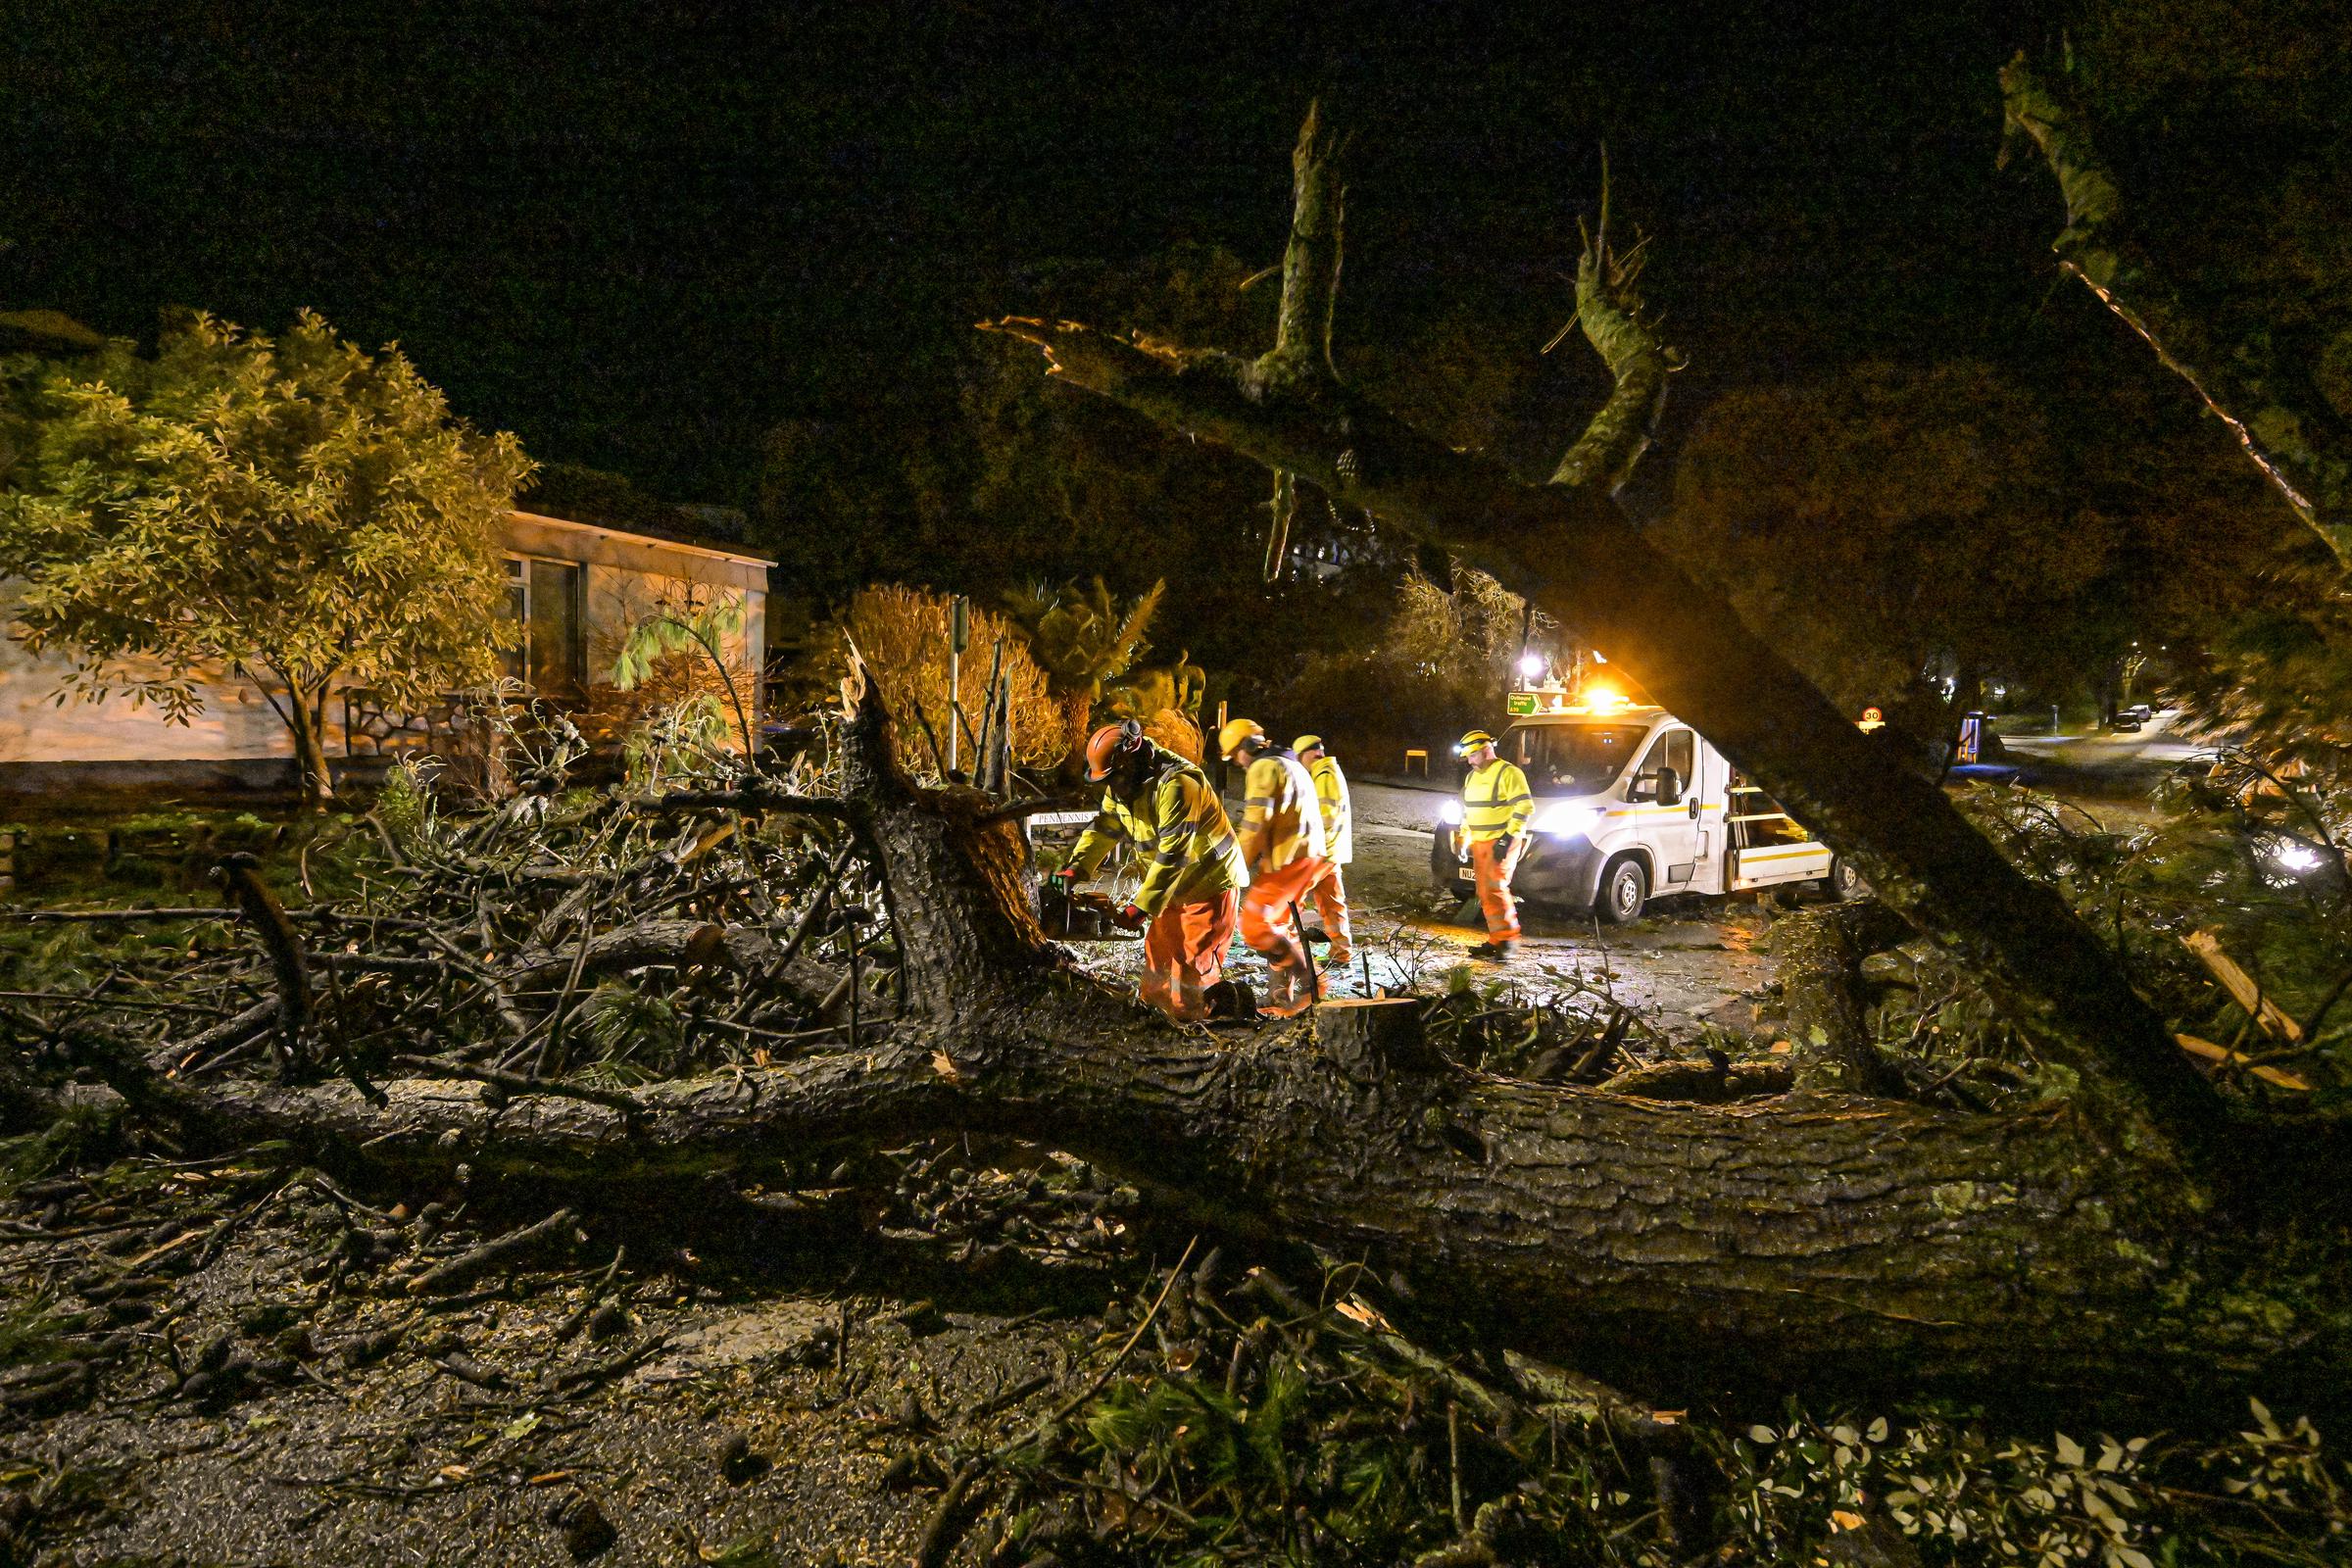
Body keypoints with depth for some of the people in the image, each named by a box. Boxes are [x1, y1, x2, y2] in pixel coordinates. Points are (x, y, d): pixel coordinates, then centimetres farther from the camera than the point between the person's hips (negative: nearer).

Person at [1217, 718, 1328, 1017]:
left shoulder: (1263, 768, -9)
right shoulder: (1292, 766, 24)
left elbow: (1256, 821, -17)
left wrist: (1241, 863, -9)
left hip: (1287, 858, -10)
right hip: (1309, 854, 10)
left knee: (1254, 925, -8)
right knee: (1280, 927, 15)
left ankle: (1308, 981, -7)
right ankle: (1281, 998, 17)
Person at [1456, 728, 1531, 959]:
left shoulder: (1508, 773, -9)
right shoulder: (1472, 777, 18)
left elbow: (1525, 806, -16)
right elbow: (1467, 811, 28)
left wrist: (1508, 837, -20)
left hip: (1501, 843, -9)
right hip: (1479, 844, 9)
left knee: (1495, 889, -16)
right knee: (1485, 894, 7)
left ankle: (1508, 938, -9)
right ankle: (1496, 940, 12)